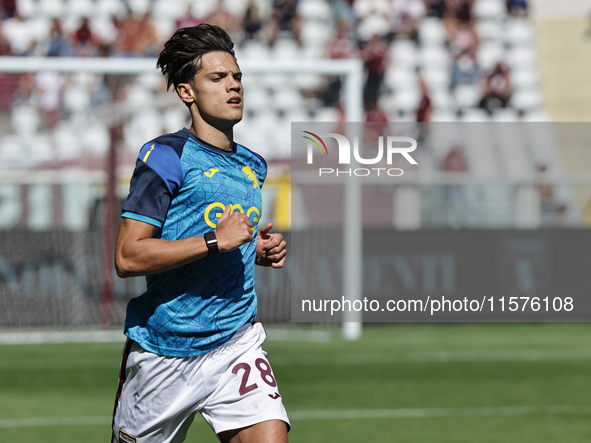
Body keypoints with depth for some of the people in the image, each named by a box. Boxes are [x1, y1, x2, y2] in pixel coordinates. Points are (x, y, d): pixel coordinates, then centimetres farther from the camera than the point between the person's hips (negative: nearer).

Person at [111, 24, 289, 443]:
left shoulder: (253, 166, 14)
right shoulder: (167, 156, -9)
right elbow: (128, 258, -17)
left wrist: (259, 250, 8)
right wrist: (216, 241, -21)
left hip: (237, 341, 5)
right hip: (164, 353, -5)